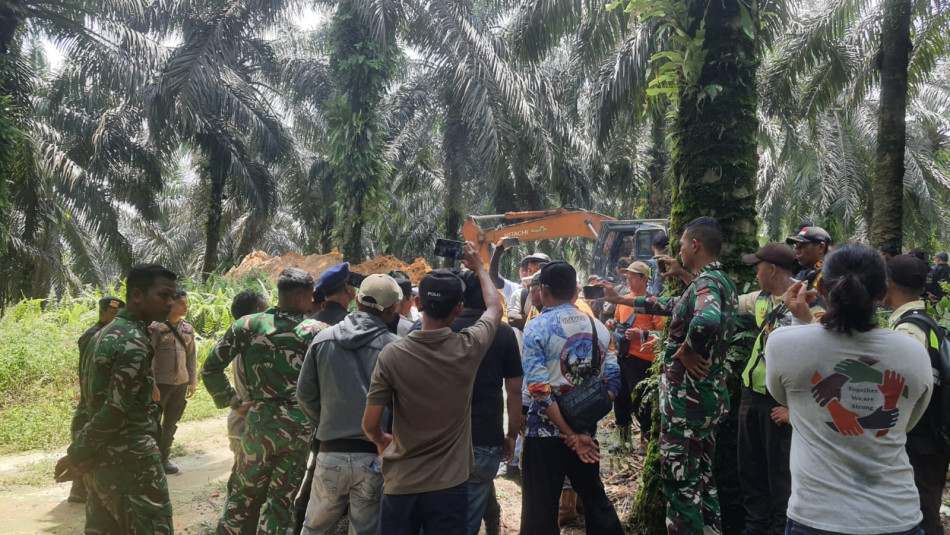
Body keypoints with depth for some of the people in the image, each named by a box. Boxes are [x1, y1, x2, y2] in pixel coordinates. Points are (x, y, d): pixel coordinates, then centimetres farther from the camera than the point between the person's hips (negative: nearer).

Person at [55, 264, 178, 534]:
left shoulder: (104, 333, 11)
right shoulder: (135, 343, -19)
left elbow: (89, 393, 15)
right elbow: (115, 411, -22)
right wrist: (76, 457, -10)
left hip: (100, 456, 10)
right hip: (130, 460, -9)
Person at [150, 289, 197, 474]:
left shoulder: (188, 328, 8)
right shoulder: (156, 327, -9)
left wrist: (192, 382, 11)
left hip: (181, 384, 5)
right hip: (160, 383, -5)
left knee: (171, 423, 12)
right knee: (154, 423, 3)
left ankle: (164, 458, 24)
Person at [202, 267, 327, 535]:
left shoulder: (248, 325, 0)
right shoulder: (317, 331, -5)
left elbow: (210, 369, 0)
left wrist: (234, 403, 8)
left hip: (260, 422, 2)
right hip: (300, 426, -2)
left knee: (243, 495, 21)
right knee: (281, 502, 11)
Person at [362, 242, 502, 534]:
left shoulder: (392, 354, -15)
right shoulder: (469, 347, -12)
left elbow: (369, 424, -9)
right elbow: (495, 307, 10)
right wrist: (479, 267, 26)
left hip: (401, 483, 0)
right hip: (450, 483, 1)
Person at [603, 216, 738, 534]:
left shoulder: (705, 282, -18)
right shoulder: (720, 281, 11)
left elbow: (707, 319, -43)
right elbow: (672, 305, 23)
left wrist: (687, 350, -25)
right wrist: (621, 300, 26)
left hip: (686, 397, -10)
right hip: (709, 394, 10)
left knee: (681, 481, 1)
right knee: (702, 475, 19)